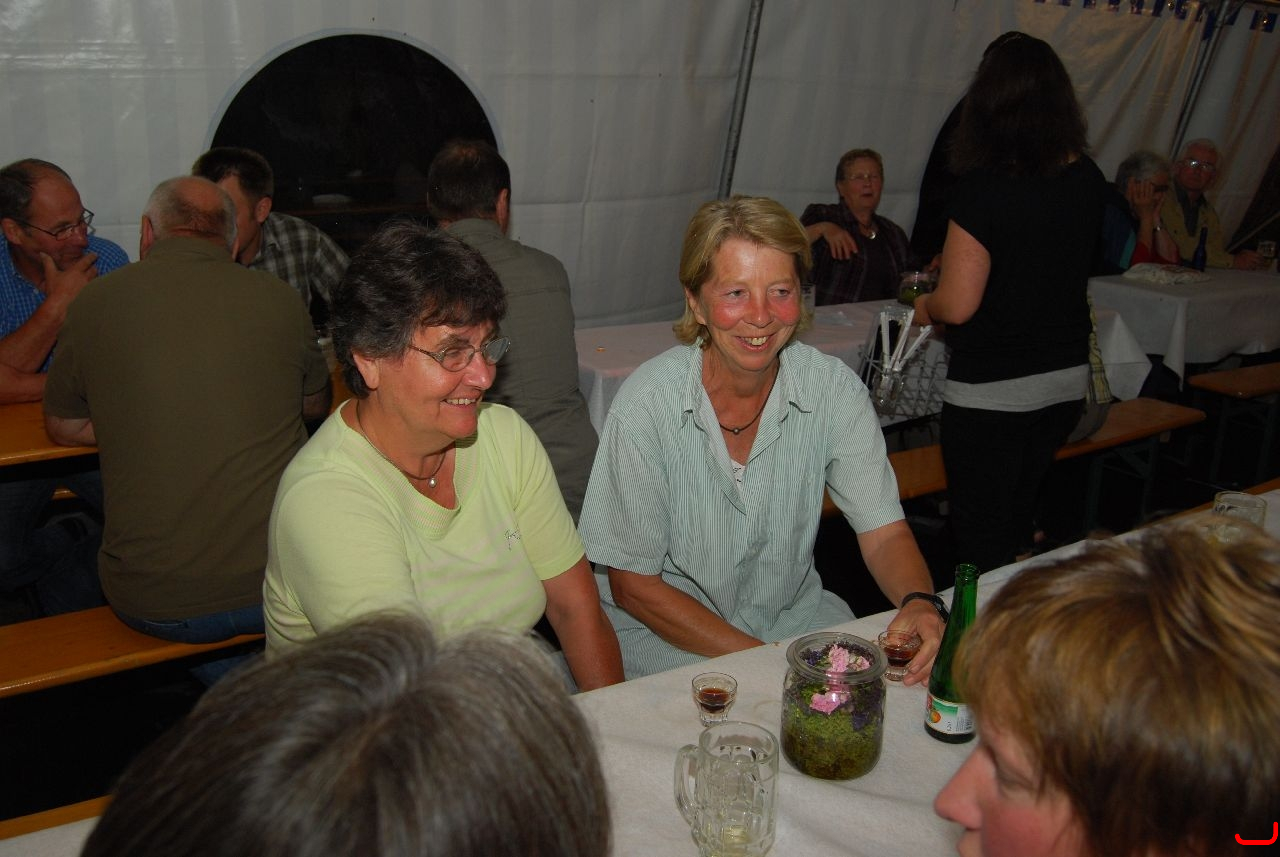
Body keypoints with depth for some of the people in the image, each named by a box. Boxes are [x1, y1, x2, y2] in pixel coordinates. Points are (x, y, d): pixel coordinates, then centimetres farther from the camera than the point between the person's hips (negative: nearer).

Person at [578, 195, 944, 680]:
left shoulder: (834, 389, -11)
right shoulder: (649, 403, -20)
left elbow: (884, 533, -9)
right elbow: (633, 584, -14)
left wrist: (919, 602, -33)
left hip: (792, 614, 5)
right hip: (666, 634, -4)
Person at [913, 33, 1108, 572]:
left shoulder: (982, 190, -20)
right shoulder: (1088, 181, 0)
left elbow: (958, 306, -19)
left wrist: (924, 305, 4)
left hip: (990, 392, -6)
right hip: (1067, 382, 7)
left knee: (982, 551, 7)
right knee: (1018, 530, 23)